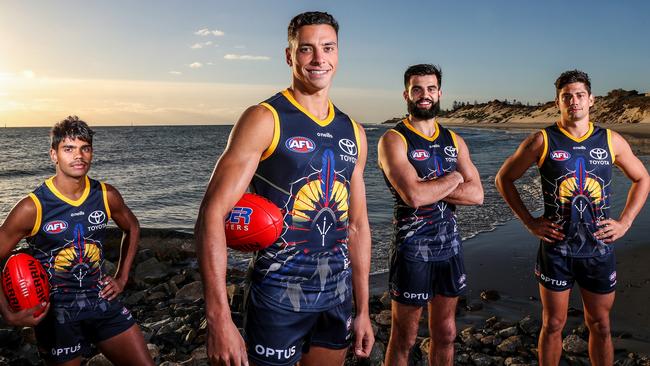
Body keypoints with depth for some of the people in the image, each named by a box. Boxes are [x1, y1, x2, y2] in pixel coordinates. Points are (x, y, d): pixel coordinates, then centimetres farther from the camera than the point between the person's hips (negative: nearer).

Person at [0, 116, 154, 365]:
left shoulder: (107, 196, -5)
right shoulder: (32, 208, -15)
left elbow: (132, 228, 14)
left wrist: (122, 277, 9)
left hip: (102, 301, 3)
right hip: (55, 311, -3)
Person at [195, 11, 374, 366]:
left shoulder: (353, 132, 6)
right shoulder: (264, 120, -11)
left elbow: (357, 225, 12)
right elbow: (212, 214, -17)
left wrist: (363, 309, 11)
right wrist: (219, 319, -24)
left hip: (338, 294, 5)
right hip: (279, 295, -5)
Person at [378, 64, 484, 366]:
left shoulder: (454, 141, 9)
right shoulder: (394, 140, -10)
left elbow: (476, 194, -2)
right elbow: (413, 196, -25)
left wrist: (429, 189, -14)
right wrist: (453, 178, -9)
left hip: (450, 247, 6)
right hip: (412, 250, -6)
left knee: (445, 335, 17)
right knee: (403, 340, 7)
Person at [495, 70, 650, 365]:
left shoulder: (612, 141, 2)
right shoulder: (541, 141, -6)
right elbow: (504, 178, 1)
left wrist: (624, 222, 4)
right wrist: (529, 222, -5)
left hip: (599, 248, 3)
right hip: (556, 248, -2)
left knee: (600, 326, 15)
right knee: (553, 324, 9)